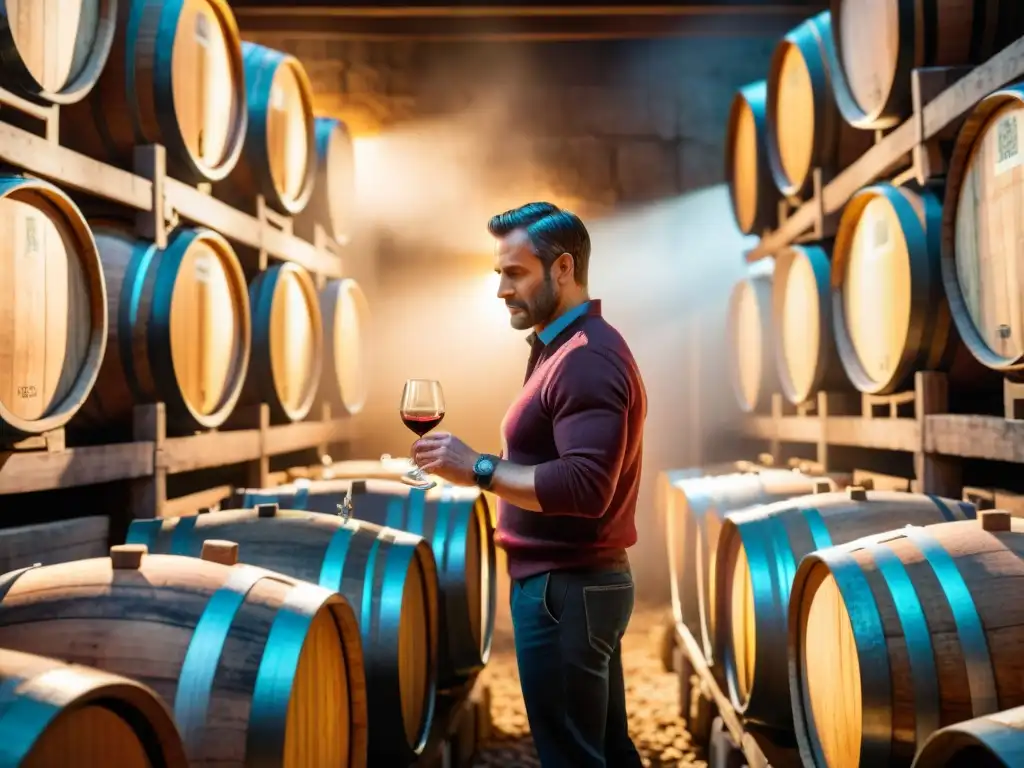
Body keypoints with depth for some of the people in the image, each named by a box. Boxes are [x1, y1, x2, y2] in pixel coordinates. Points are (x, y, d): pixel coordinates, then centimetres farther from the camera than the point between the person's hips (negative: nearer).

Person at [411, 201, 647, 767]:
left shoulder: (586, 357, -18)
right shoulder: (565, 347, 15)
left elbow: (585, 486, -28)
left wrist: (478, 469, -24)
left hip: (565, 588, -10)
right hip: (578, 582, 10)